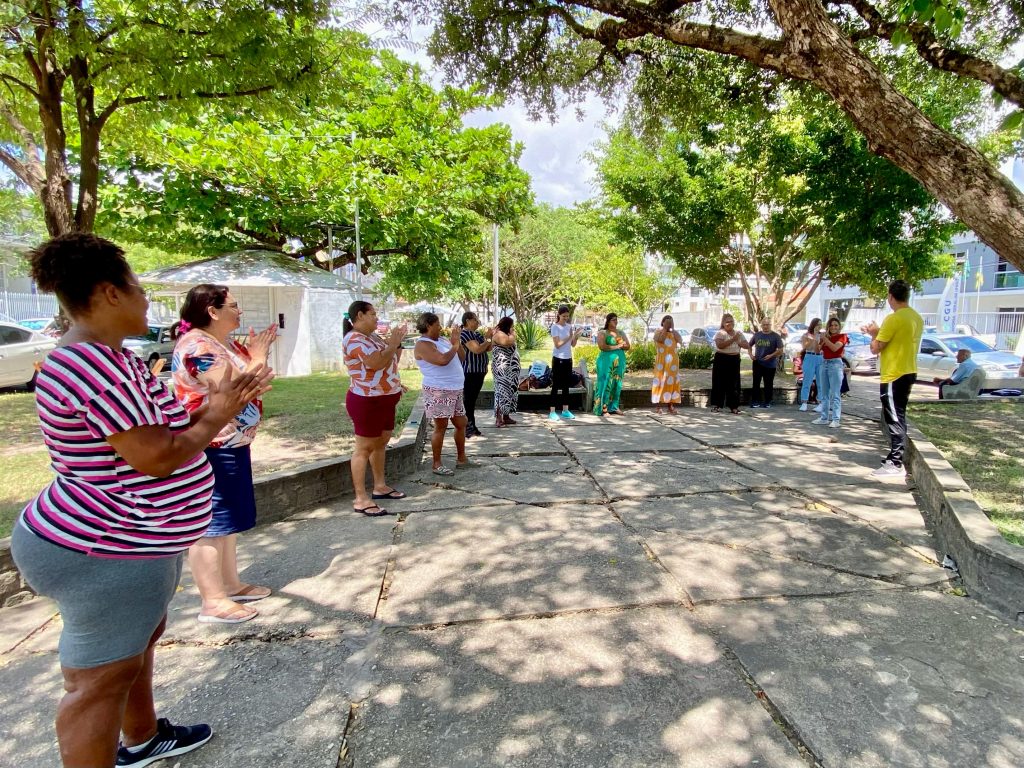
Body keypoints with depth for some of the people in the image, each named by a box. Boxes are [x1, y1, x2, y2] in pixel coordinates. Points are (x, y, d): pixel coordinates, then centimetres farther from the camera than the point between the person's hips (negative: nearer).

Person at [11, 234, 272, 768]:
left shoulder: (109, 357, 9)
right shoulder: (94, 364, -26)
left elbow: (158, 426, 12)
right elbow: (156, 457, -30)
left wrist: (222, 401, 4)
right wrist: (216, 418, -15)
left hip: (129, 542, 11)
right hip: (102, 556, -11)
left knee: (139, 642, 27)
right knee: (99, 682, 5)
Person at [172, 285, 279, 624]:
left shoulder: (225, 343, 12)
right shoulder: (198, 346, -18)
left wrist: (258, 353, 4)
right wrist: (258, 357, -14)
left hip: (230, 443, 11)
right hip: (211, 448, -11)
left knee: (229, 520, 17)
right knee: (211, 523, -2)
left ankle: (231, 585, 29)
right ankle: (212, 602, 8)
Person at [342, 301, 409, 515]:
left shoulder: (372, 336, 13)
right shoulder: (354, 339, -18)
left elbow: (392, 360, 21)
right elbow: (378, 362, -29)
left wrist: (397, 341, 8)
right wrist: (393, 343, -15)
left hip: (384, 399, 10)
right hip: (367, 401, -10)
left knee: (381, 443, 16)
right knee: (364, 448, -5)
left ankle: (380, 486, 28)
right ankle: (361, 499, -1)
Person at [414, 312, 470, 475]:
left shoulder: (441, 340, 13)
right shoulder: (423, 344, -13)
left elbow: (461, 356, 18)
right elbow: (443, 360, -28)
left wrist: (457, 340, 4)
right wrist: (455, 344, -13)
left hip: (455, 390, 9)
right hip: (438, 391, -9)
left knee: (461, 423, 14)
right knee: (441, 427, -3)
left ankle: (461, 458, 27)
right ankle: (437, 464, 8)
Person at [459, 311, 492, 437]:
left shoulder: (477, 334, 15)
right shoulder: (465, 334, -13)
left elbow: (488, 349, 17)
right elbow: (477, 349, -23)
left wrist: (488, 337, 1)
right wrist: (488, 339, -11)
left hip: (478, 371, 9)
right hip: (469, 372, -9)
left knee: (473, 400, 13)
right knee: (468, 400, -5)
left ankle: (472, 427, 19)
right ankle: (467, 429, -2)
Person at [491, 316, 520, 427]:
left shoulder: (503, 334, 20)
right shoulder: (499, 334, -13)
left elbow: (510, 345, 23)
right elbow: (509, 342, -27)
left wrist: (511, 334, 16)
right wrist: (513, 333, -12)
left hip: (508, 368, 11)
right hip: (502, 368, -11)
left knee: (509, 390, 12)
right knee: (502, 390, -12)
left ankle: (506, 416, 18)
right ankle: (498, 419, -12)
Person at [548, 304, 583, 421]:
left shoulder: (569, 326, 8)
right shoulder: (555, 327, -9)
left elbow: (573, 344, 9)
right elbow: (557, 344, -17)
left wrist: (577, 336, -9)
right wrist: (570, 336, -21)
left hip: (568, 358, 6)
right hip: (558, 359, -6)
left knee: (566, 385, 9)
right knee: (556, 385, -5)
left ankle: (565, 410, 17)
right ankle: (552, 412, -2)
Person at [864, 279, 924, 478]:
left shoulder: (893, 319, -18)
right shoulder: (916, 318, 11)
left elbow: (876, 348, -15)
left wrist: (874, 333, 3)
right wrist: (878, 333, 20)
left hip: (893, 375, -9)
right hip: (908, 372, 9)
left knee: (894, 419, -6)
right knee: (898, 417, 16)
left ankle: (895, 463, -3)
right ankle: (896, 456, 25)